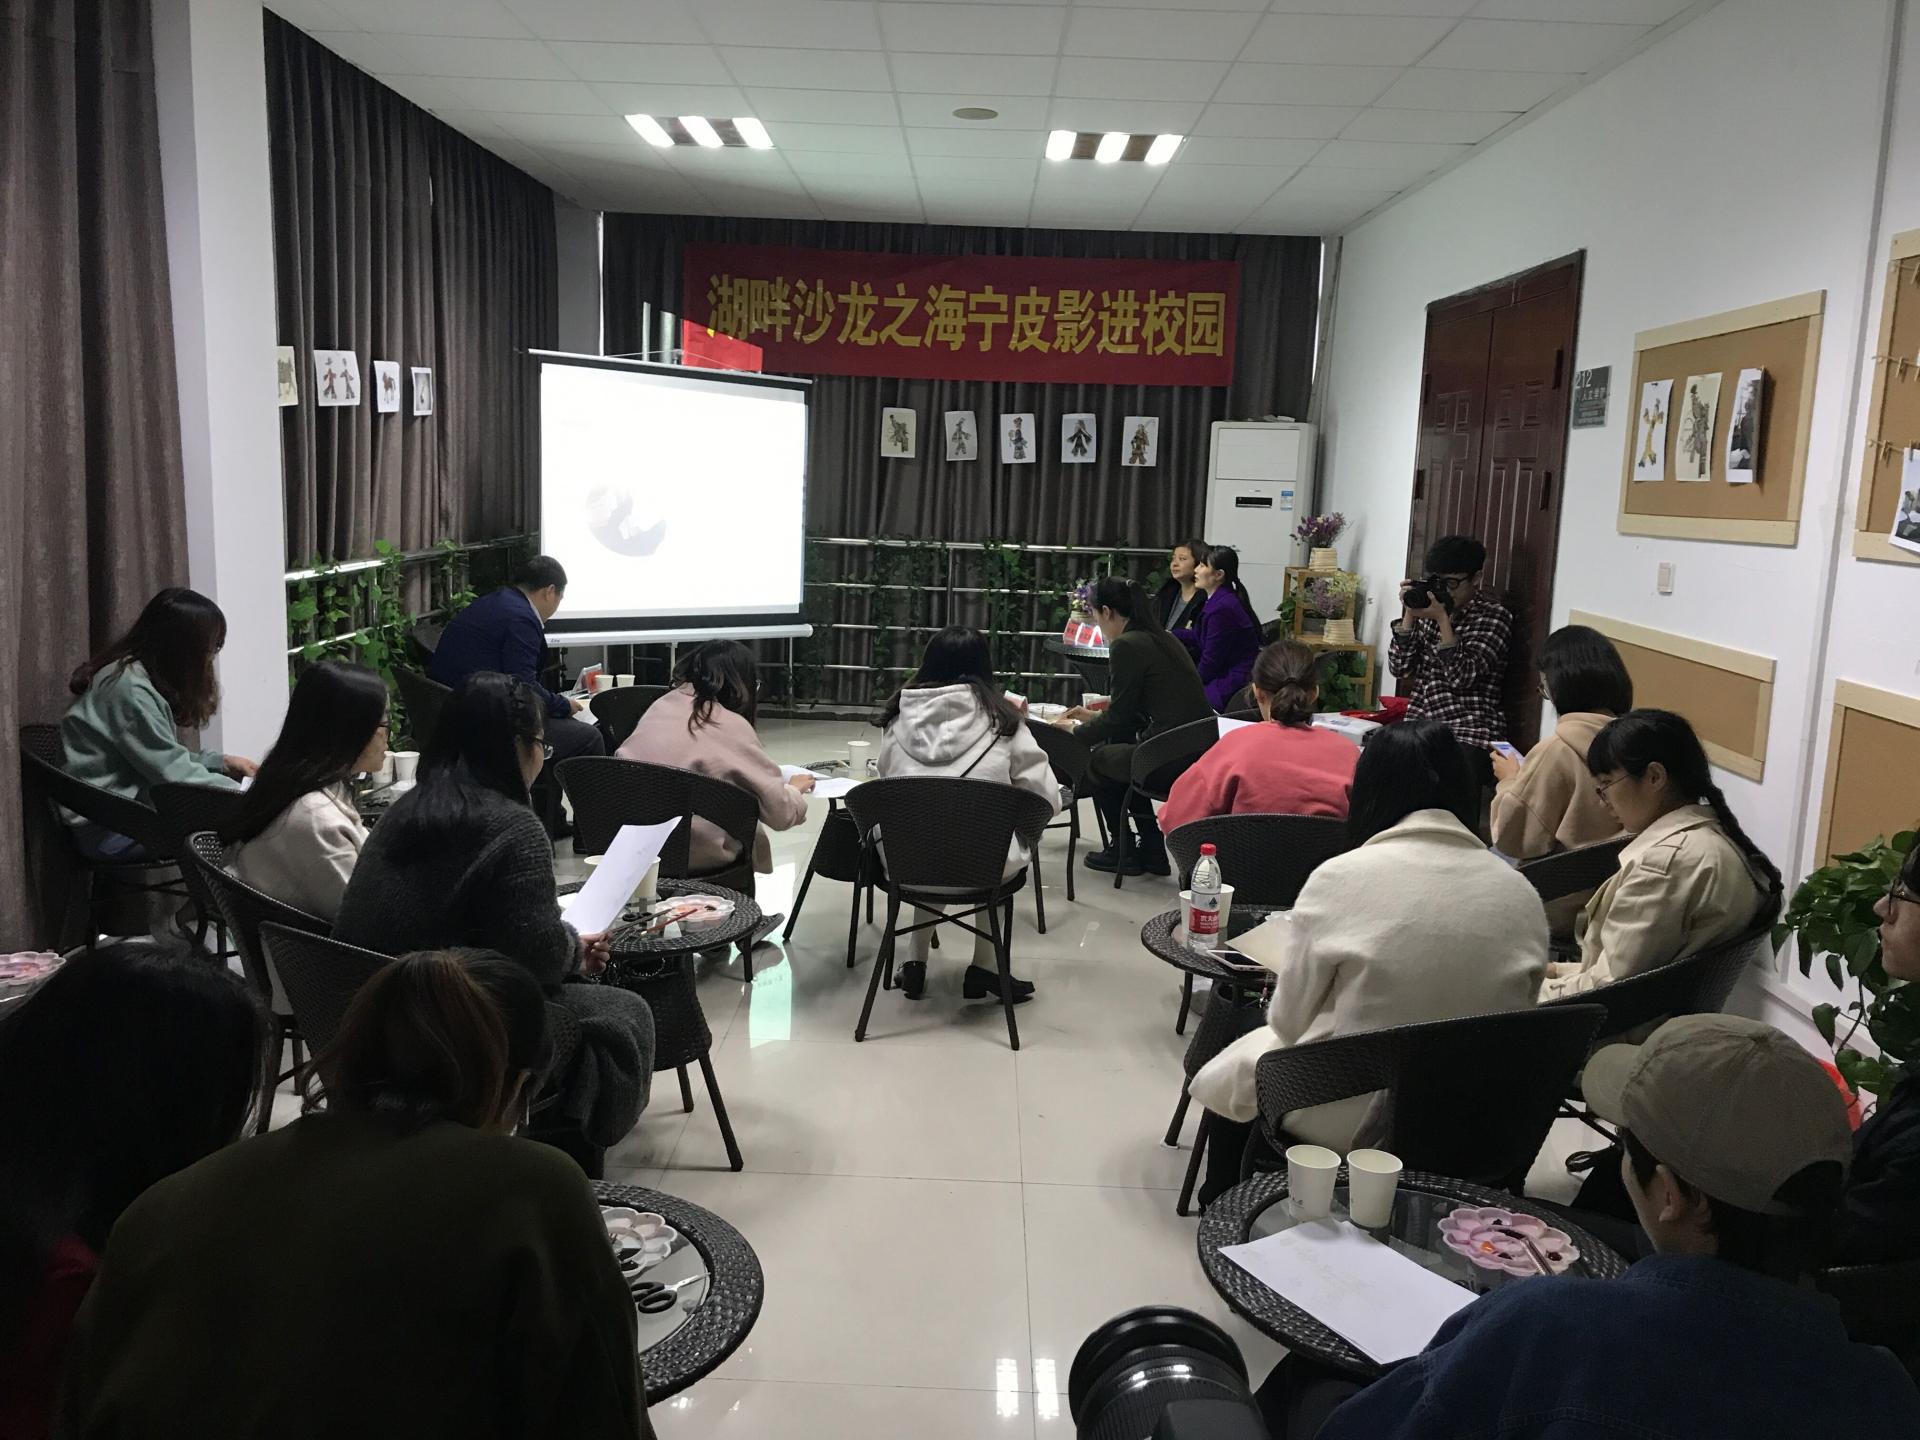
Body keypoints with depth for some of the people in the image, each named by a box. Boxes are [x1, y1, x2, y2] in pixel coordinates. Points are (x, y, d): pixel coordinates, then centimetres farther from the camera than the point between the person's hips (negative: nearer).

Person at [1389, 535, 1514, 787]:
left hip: (1469, 737, -4)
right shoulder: (1430, 607, 12)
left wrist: (1443, 619, -15)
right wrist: (1409, 613, 0)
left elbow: (1462, 677, -13)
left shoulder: (1494, 616, -2)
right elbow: (1401, 668, 7)